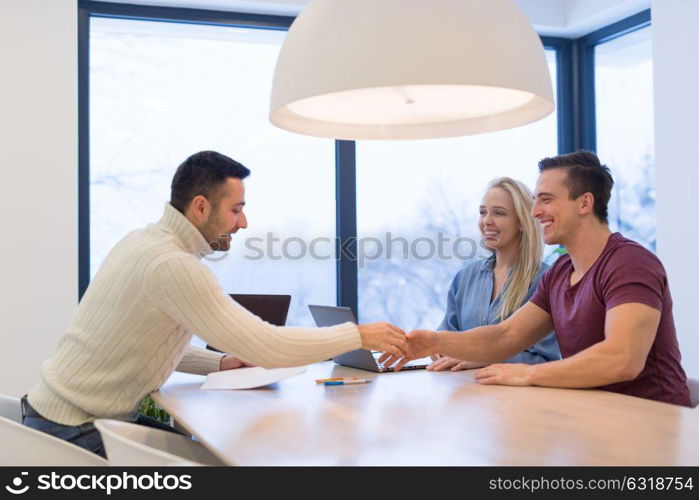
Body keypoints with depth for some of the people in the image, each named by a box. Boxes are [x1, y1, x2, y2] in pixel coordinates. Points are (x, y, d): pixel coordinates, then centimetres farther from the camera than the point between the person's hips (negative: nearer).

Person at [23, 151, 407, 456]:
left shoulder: (143, 241, 5)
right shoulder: (173, 266, -25)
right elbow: (268, 347, -26)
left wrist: (218, 363, 3)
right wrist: (360, 335, -17)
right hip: (75, 431, -9)